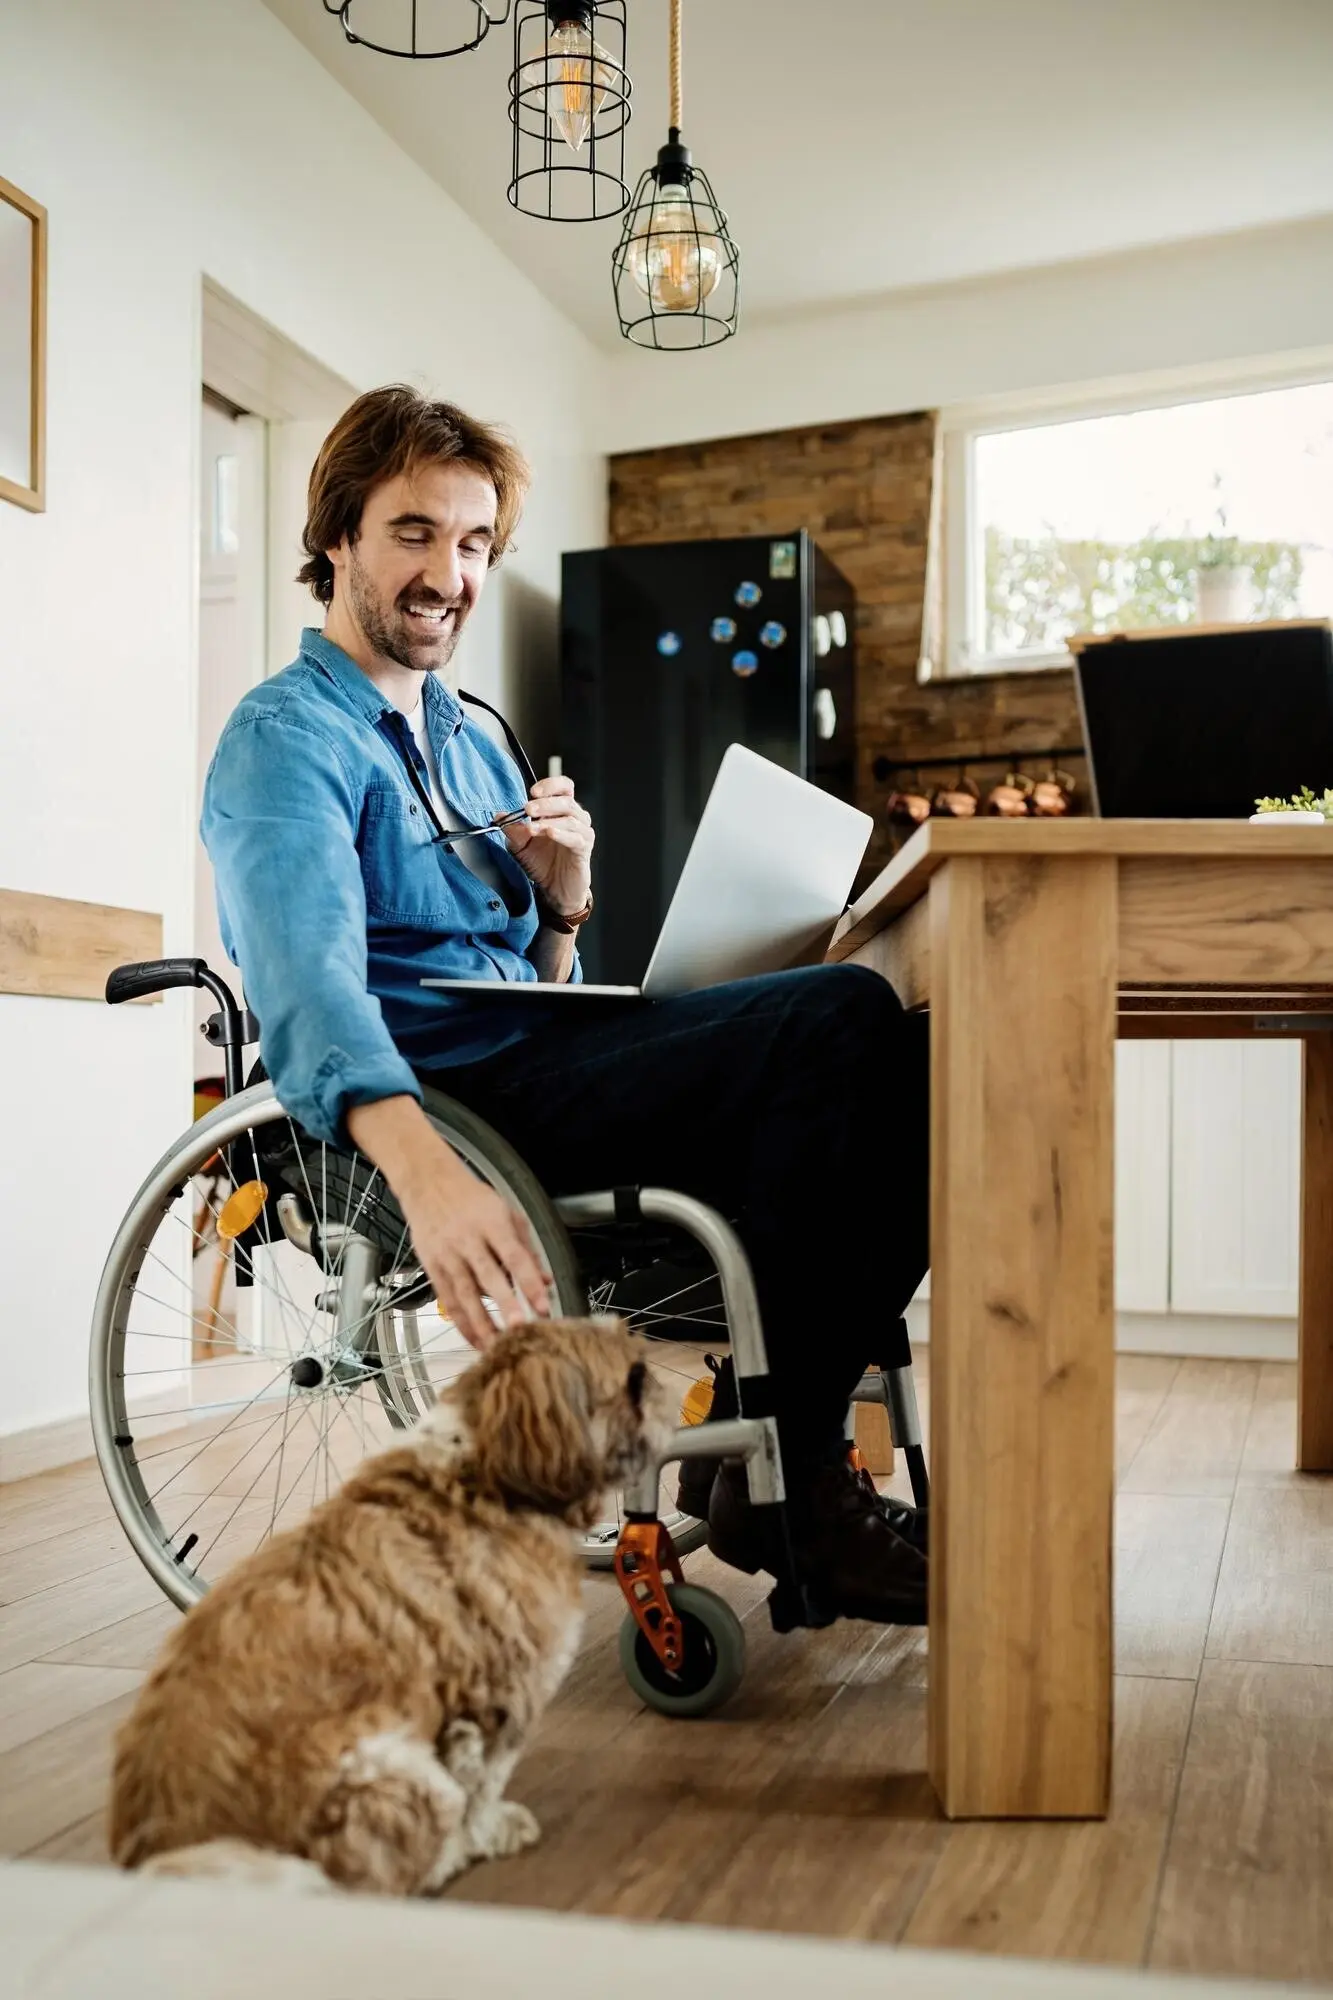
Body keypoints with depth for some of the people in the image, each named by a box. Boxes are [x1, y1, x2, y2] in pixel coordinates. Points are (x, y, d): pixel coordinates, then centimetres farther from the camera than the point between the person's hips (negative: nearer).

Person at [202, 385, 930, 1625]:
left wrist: (563, 905, 0)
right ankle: (779, 1484, -18)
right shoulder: (286, 738, -2)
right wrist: (421, 1163, -41)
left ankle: (787, 1455, -6)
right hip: (443, 1090, -8)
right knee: (843, 1016, -24)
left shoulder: (471, 741, 25)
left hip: (537, 1063, 8)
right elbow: (308, 978, -23)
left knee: (898, 1082, -9)